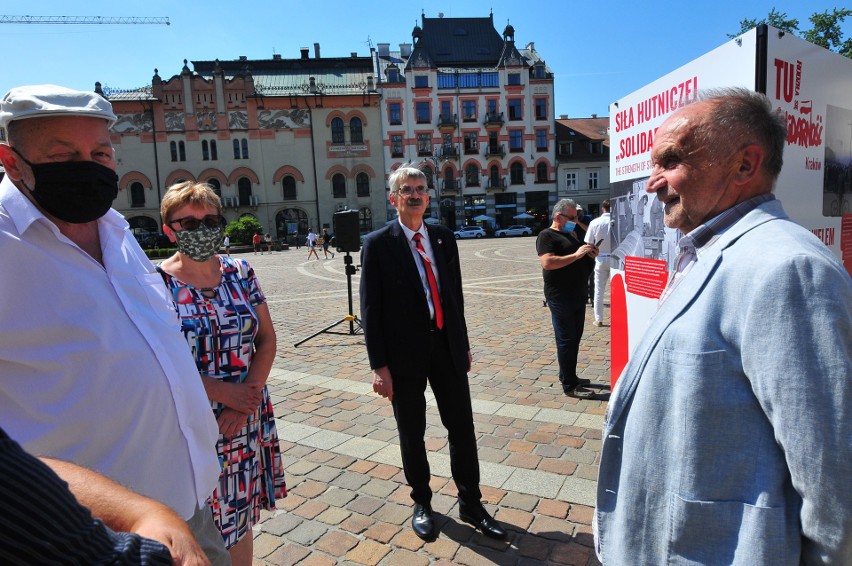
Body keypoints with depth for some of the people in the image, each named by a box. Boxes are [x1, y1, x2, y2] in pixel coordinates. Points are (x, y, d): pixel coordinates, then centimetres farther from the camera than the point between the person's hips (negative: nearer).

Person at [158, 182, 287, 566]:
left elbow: (267, 340, 2)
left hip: (247, 419, 4)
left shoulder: (240, 273, 2)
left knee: (241, 515, 17)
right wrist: (222, 392, -17)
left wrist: (247, 398, -10)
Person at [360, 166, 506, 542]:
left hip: (447, 347, 4)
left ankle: (470, 504, 30)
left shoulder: (444, 238, 5)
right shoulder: (378, 244, -7)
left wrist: (463, 344, 12)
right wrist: (379, 366, -11)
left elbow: (455, 294, 11)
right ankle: (422, 503, 35)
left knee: (462, 427, 10)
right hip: (404, 352, -3)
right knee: (412, 433, 13)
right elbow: (371, 309, -8)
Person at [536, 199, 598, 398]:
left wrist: (591, 255, 5)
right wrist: (576, 255, -24)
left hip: (579, 295, 9)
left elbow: (583, 264, 27)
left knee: (575, 338, 15)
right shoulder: (547, 236, -9)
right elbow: (547, 263, -24)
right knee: (566, 340, -3)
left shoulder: (572, 234, 19)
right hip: (560, 297, -9)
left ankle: (569, 376, 28)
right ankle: (569, 386, 3)